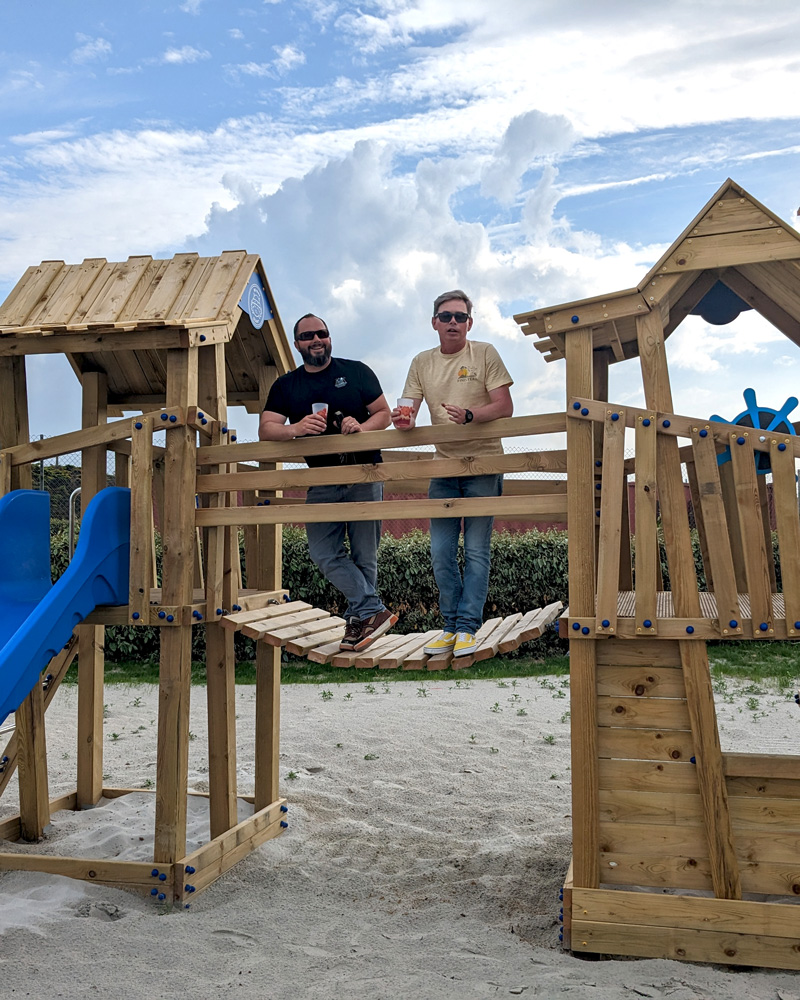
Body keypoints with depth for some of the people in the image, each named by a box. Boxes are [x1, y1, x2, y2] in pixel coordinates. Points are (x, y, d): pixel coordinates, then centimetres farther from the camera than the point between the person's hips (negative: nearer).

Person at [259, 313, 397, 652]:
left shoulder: (356, 371, 8)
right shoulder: (285, 386, 12)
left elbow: (384, 414, 9)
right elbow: (266, 430, 0)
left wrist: (362, 426, -13)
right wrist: (296, 428, -20)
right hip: (321, 483, 2)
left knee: (364, 555, 0)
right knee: (324, 553, -11)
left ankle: (360, 617, 8)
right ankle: (374, 610, -10)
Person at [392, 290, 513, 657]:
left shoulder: (484, 354, -1)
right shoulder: (422, 363, 10)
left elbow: (504, 407, -8)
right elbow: (408, 416, 7)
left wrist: (469, 415, -26)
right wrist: (403, 421, -17)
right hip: (444, 466, 4)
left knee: (476, 550, -4)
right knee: (441, 552, 3)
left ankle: (467, 627, 4)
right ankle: (452, 626, 15)